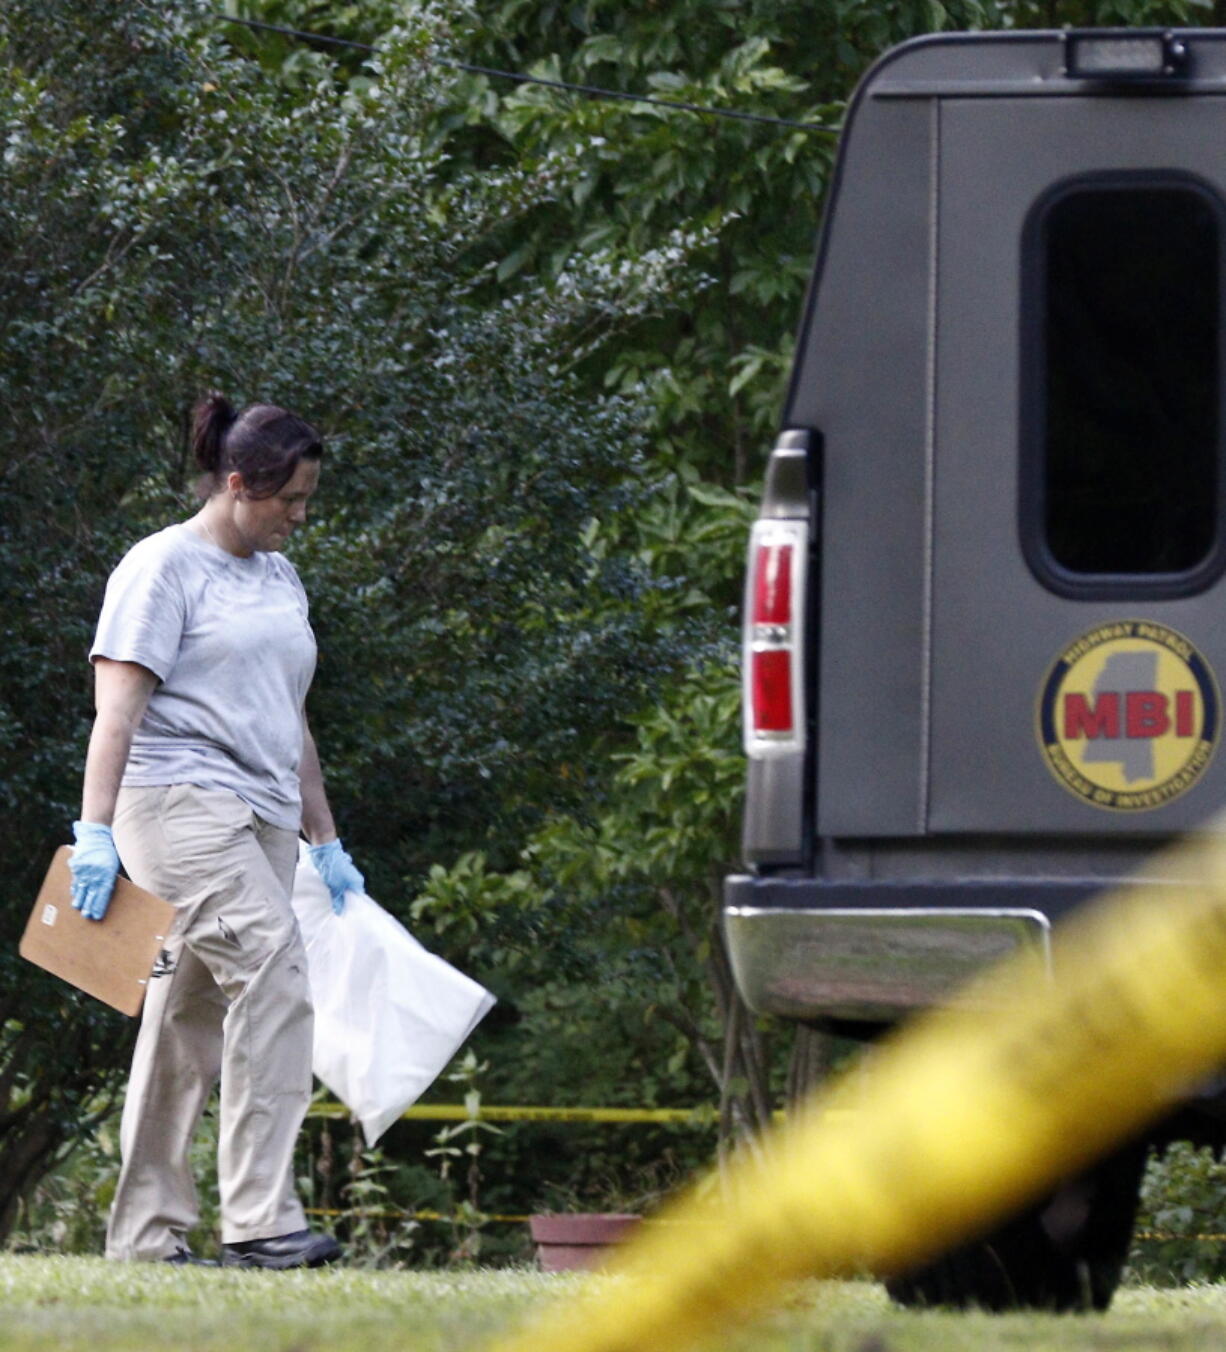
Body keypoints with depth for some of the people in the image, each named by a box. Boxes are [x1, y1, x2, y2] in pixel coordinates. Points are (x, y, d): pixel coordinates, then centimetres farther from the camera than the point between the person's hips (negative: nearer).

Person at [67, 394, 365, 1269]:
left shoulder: (279, 579, 23)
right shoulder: (165, 566, -2)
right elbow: (119, 704, -9)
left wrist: (326, 844, 27)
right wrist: (95, 829, -17)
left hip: (260, 822, 8)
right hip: (180, 801, -8)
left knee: (194, 1017, 6)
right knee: (272, 969, -23)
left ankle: (146, 1231, 8)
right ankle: (261, 1220, -28)